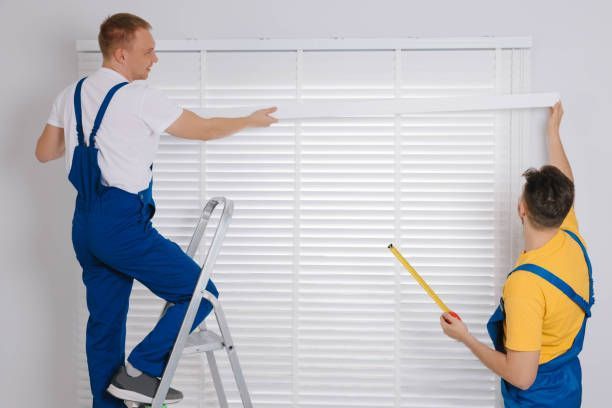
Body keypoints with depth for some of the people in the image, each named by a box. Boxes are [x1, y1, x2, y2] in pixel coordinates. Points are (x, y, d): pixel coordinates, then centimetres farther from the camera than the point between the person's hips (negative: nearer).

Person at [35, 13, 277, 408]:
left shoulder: (71, 95, 10)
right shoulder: (140, 97, -12)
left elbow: (44, 152, 17)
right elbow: (204, 129, -3)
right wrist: (250, 120, 13)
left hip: (86, 224, 9)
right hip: (124, 223, -9)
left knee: (105, 320, 15)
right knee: (200, 293, 1)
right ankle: (139, 370, 1)